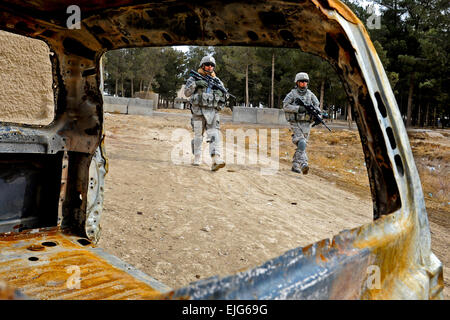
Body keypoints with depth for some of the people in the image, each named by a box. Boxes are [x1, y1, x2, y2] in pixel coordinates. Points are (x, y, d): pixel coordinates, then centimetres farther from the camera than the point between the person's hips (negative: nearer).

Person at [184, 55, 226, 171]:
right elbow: (186, 93, -3)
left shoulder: (217, 80, 15)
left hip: (212, 112, 1)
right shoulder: (194, 78, 8)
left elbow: (222, 96, 22)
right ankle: (197, 159, 20)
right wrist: (195, 84, -17)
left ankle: (216, 160, -24)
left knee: (214, 135, -13)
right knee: (198, 136, 5)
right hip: (198, 111, -1)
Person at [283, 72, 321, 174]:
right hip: (295, 123, -4)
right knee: (301, 144, -18)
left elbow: (317, 106, 11)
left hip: (306, 123, 4)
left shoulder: (310, 94, 9)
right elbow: (285, 106, -11)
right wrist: (298, 108, -21)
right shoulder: (292, 94, -1)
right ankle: (304, 164, -25)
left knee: (302, 145, 5)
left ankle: (295, 165, 15)